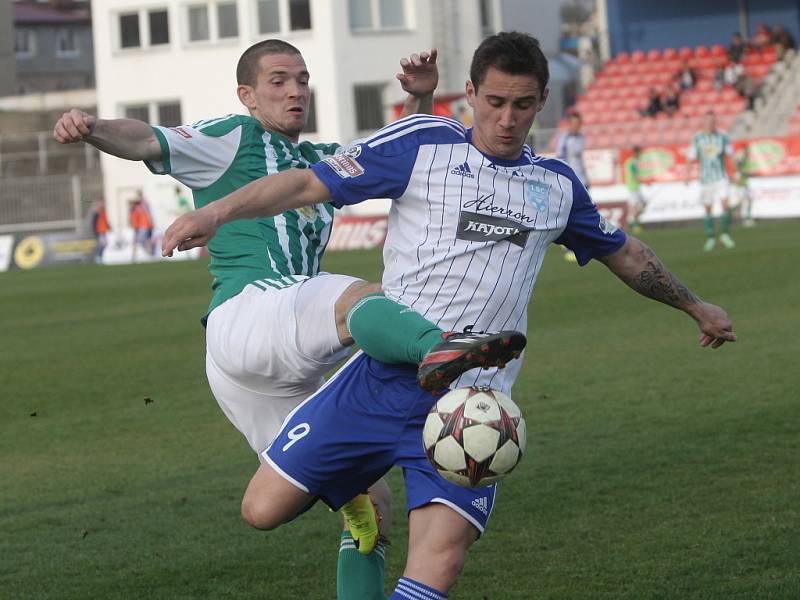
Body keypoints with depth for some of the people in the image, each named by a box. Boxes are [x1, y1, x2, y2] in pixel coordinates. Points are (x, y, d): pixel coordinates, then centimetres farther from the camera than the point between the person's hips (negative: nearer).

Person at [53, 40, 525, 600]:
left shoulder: (322, 161, 31)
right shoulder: (234, 138, 10)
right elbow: (148, 141, -4)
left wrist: (421, 100, 14)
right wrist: (93, 128, -26)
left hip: (291, 378, 9)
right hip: (245, 315, -9)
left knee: (370, 507, 7)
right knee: (358, 295, -38)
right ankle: (439, 346, -70)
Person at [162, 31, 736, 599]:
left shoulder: (558, 184, 15)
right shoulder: (422, 143, 1)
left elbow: (625, 253, 32)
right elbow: (310, 183, -3)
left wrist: (696, 307, 42)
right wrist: (216, 211, -16)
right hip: (384, 376, -1)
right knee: (263, 508, -4)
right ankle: (357, 476, 26)